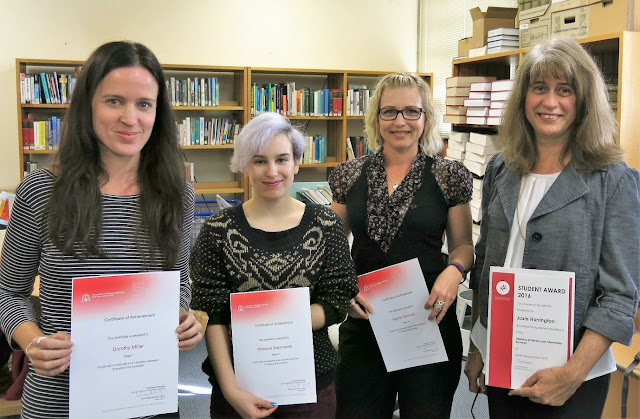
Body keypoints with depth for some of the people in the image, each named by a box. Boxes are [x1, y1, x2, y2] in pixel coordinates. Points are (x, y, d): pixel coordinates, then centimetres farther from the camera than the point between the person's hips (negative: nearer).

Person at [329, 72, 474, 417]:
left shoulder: (448, 176, -1)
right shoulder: (351, 176, 3)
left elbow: (463, 244, 6)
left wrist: (454, 272, -16)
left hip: (429, 319, -1)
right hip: (363, 321, 2)